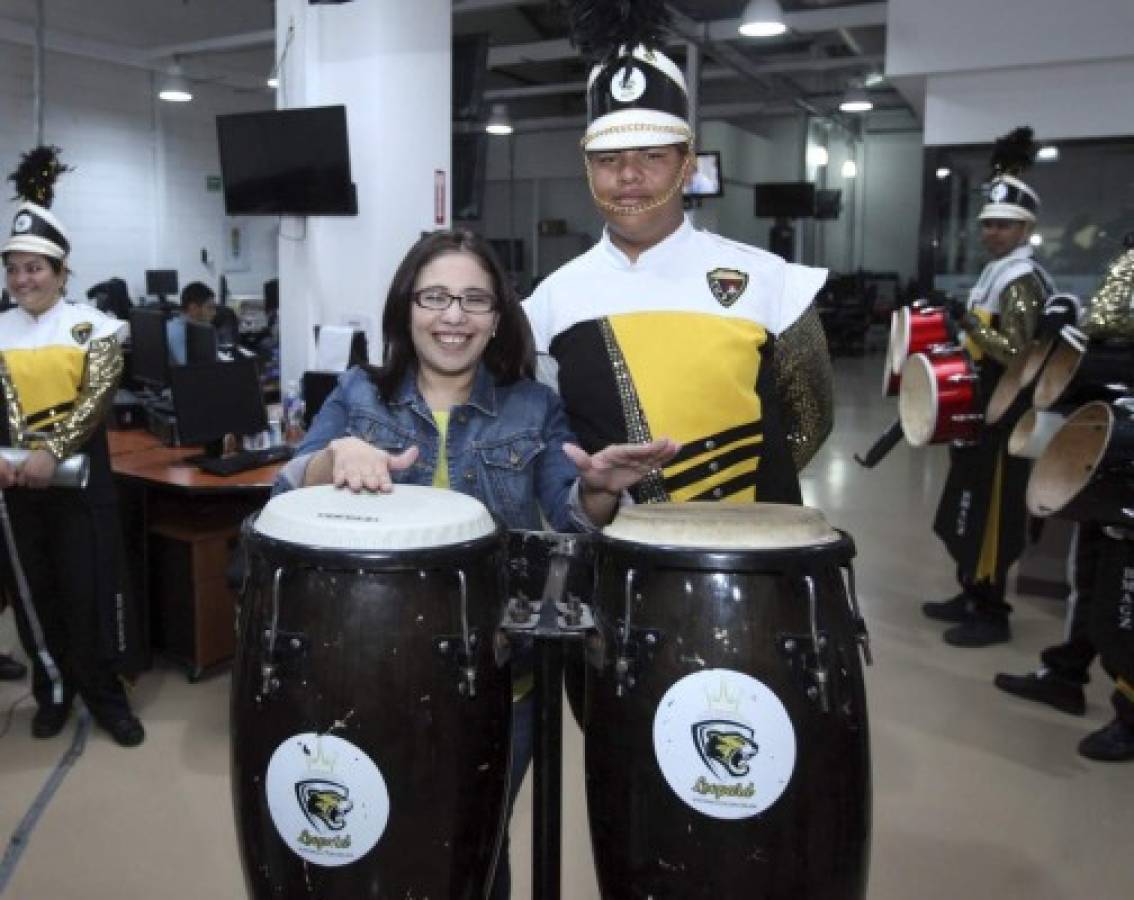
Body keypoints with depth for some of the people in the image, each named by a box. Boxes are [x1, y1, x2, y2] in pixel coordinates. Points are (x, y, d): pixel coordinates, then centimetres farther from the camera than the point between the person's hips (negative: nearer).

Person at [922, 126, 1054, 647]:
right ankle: (973, 596, 28)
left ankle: (992, 615, 7)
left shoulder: (1021, 280, -17)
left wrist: (966, 320, -27)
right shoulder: (998, 273, 14)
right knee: (969, 511, 16)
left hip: (1001, 419, -10)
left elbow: (1017, 355, -26)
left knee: (989, 515, -3)